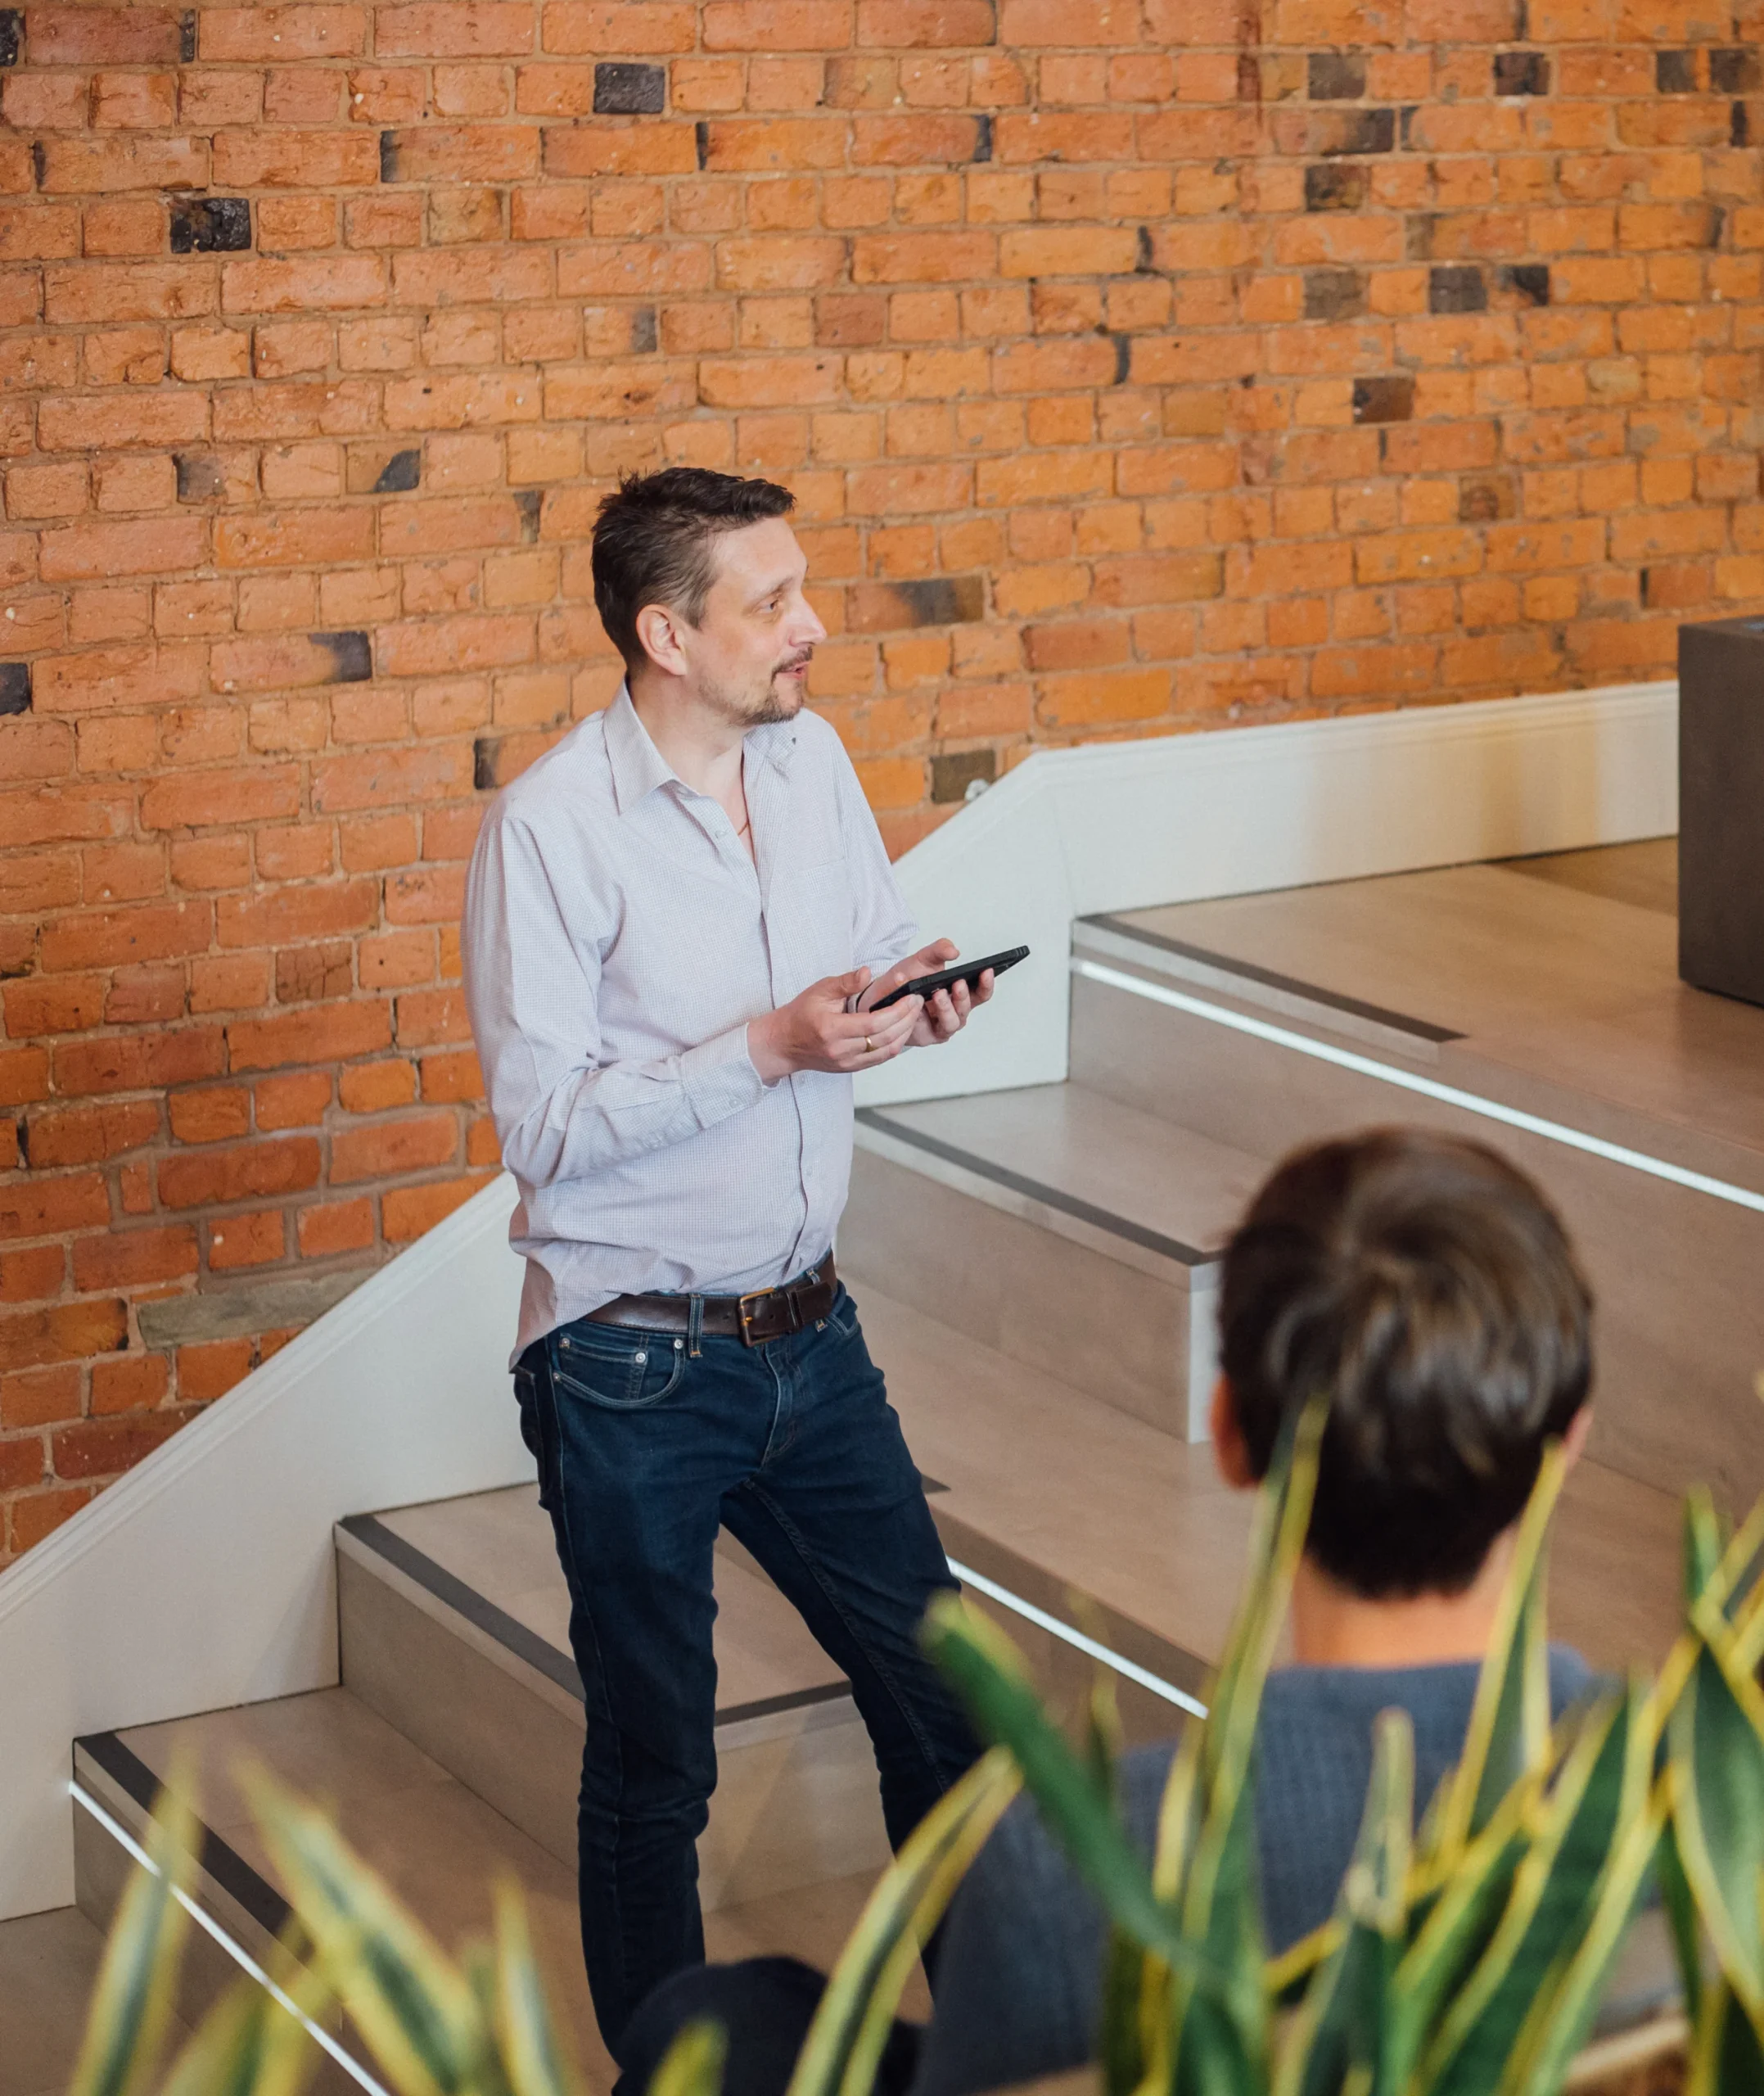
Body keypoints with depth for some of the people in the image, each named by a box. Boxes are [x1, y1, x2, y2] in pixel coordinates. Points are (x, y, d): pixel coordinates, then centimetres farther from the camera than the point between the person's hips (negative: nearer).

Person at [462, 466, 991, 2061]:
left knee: (943, 1697, 14)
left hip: (809, 1333, 6)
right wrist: (771, 1046, -25)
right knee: (655, 1768, 9)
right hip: (634, 1373, -6)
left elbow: (876, 948, 16)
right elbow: (543, 1124, -19)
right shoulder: (553, 826, -17)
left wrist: (913, 997, -8)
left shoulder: (812, 758, 3)